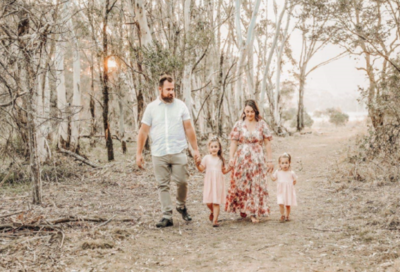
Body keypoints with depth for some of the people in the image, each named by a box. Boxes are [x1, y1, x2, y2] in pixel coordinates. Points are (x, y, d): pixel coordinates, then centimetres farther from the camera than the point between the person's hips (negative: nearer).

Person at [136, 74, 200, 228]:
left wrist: (195, 149, 4)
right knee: (163, 185, 2)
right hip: (158, 154, 0)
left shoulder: (180, 105, 6)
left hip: (178, 152, 0)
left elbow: (189, 129, 8)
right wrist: (138, 153, 4)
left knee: (182, 181, -3)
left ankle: (181, 206, 25)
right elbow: (143, 131, 7)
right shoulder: (151, 107, 5)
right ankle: (167, 216, 10)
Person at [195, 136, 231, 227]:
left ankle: (215, 220, -1)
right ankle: (212, 212, 30)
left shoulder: (221, 159, 7)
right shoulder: (206, 158, 1)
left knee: (216, 202, -4)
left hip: (218, 183, 1)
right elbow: (201, 169, 1)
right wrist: (198, 164, -17)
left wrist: (229, 168, -3)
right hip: (209, 182, 0)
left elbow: (224, 171, 14)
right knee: (208, 202, -3)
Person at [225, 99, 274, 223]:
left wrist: (270, 160, 0)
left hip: (257, 159, 0)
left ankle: (254, 213, 6)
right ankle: (242, 209, 24)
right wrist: (231, 157, -13)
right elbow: (233, 142, -2)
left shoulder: (262, 124, 3)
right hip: (242, 158, 0)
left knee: (257, 185, -1)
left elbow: (267, 143, 3)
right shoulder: (239, 124, 2)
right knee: (241, 184, 6)